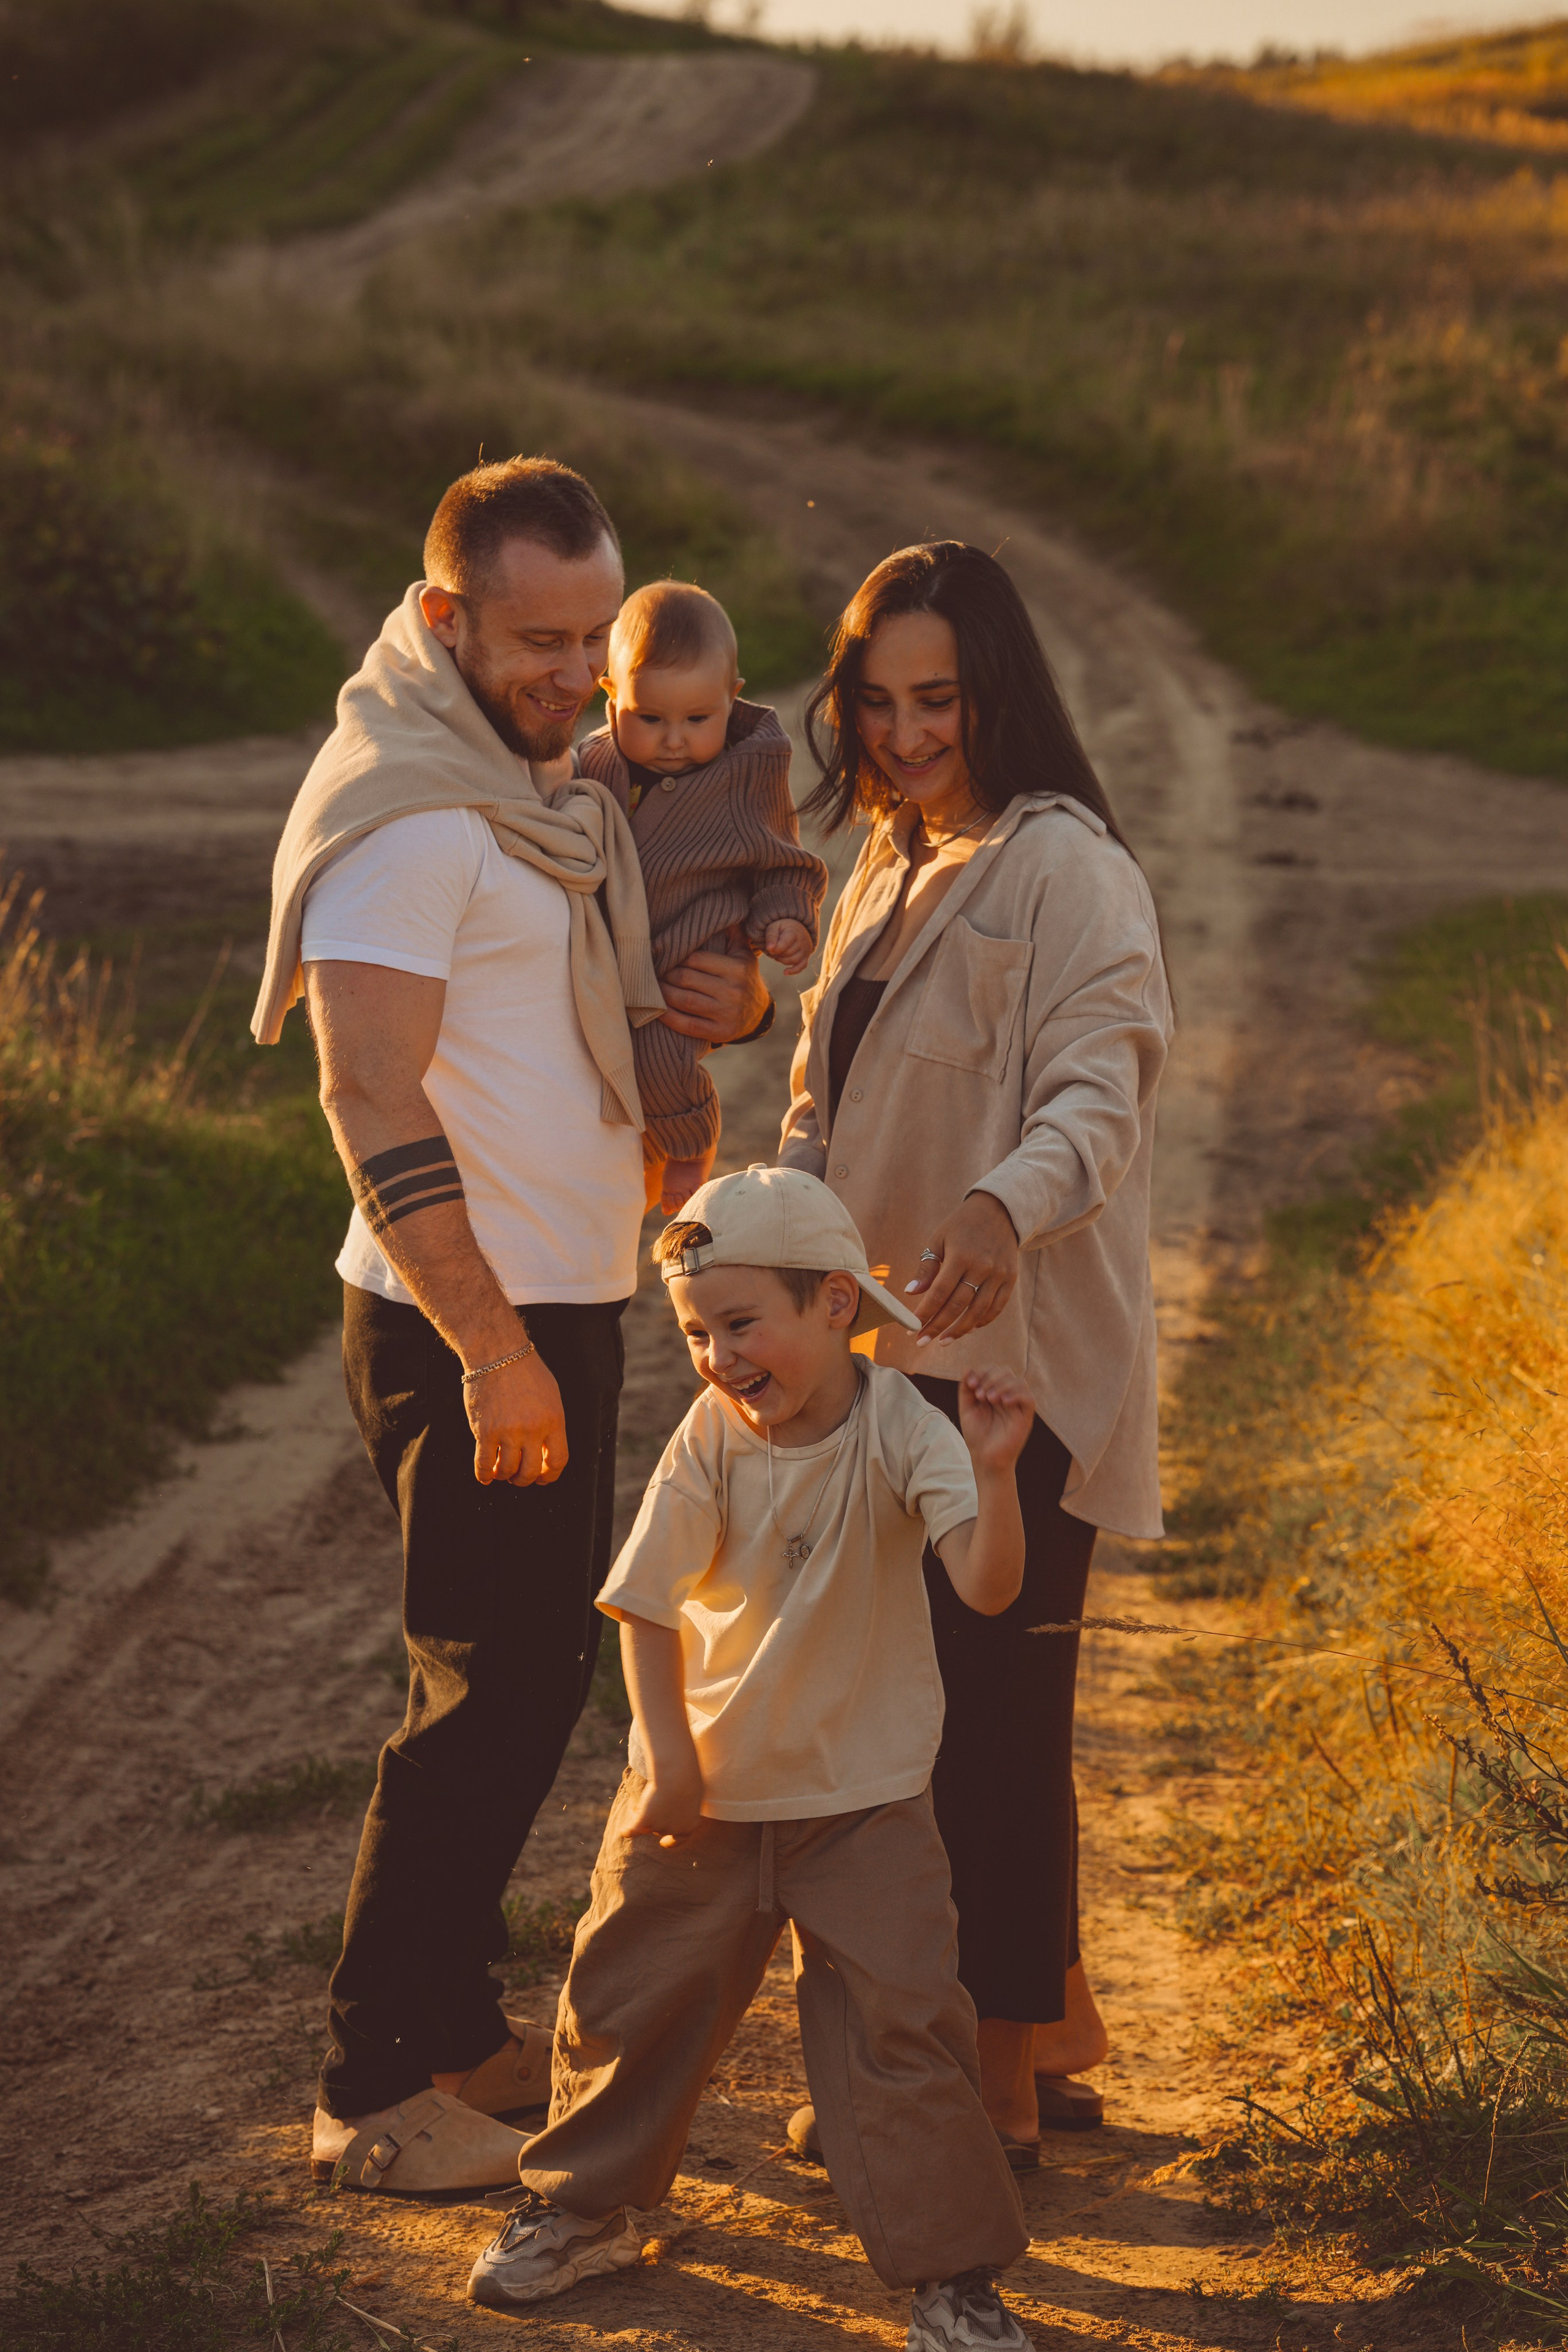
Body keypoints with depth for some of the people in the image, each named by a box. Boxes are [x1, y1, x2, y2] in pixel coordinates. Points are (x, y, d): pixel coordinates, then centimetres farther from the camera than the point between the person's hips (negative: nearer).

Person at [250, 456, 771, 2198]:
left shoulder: (540, 783, 13)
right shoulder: (404, 810, -17)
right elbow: (374, 1096, -22)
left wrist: (723, 1003, 3)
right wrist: (491, 1350, -25)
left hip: (566, 1303, 9)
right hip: (469, 1331, -9)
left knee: (536, 1668, 15)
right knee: (487, 1691, -5)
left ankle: (454, 2021, 28)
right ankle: (376, 2090, 6)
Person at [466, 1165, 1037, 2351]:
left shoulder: (902, 1431, -17)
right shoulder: (711, 1437, -12)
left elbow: (988, 1586, -30)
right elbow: (647, 1605, -6)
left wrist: (993, 1471, -47)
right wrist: (668, 1754, -12)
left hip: (864, 1797, -2)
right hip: (705, 1784, 2)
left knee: (901, 2021, -6)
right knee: (632, 1996, 12)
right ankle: (580, 2208, 35)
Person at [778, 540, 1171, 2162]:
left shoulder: (1063, 867, -12)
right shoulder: (890, 871, 16)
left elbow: (1100, 1089, -25)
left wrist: (1003, 1208, -45)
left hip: (1017, 1360, -9)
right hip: (895, 1359, 9)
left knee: (991, 1713, -4)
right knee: (917, 1706, 14)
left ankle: (999, 2082, 8)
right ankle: (1048, 2030, 27)